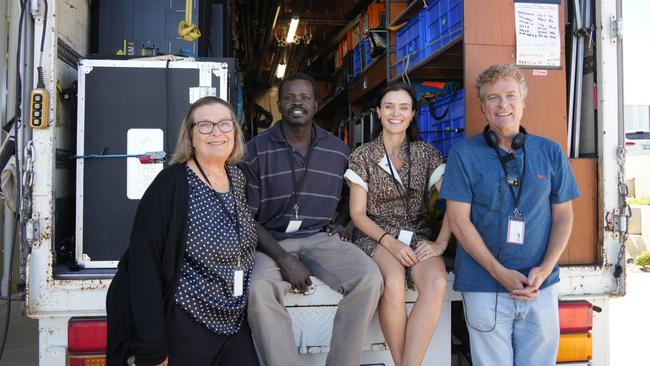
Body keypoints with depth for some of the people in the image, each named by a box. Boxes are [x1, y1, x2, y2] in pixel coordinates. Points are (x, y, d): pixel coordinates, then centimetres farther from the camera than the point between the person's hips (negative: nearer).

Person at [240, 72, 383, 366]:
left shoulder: (338, 150, 8)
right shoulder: (256, 150, -1)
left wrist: (342, 223, 4)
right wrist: (283, 258, -16)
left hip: (322, 238, 2)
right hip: (274, 242, -2)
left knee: (369, 277, -26)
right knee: (259, 289, -35)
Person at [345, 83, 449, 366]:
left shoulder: (426, 154, 5)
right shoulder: (363, 156, 2)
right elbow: (357, 213, -1)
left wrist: (441, 242, -16)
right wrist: (390, 242, -16)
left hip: (417, 236, 2)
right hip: (377, 236, -1)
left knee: (437, 283, -32)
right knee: (393, 281, -35)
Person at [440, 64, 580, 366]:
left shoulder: (550, 152, 7)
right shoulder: (464, 154, -2)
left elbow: (563, 216, 8)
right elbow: (458, 220, -7)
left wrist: (544, 270, -5)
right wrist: (500, 273, -11)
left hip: (541, 286, 3)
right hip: (484, 286, -2)